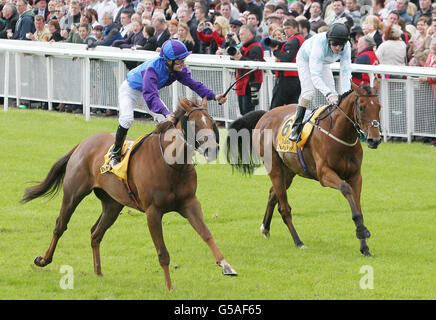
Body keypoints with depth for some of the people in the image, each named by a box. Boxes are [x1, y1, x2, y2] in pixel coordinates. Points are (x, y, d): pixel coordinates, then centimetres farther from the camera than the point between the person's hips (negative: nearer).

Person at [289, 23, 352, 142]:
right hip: (305, 59, -5)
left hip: (324, 62, 5)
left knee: (333, 95, -5)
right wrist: (328, 94, -62)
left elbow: (346, 73, -30)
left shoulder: (346, 47, -31)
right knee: (308, 91, -21)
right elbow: (315, 76, -50)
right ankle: (296, 128, -15)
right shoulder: (320, 44, -46)